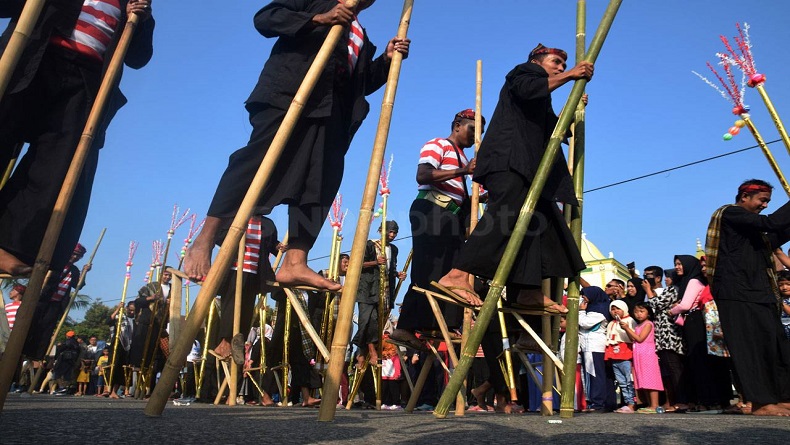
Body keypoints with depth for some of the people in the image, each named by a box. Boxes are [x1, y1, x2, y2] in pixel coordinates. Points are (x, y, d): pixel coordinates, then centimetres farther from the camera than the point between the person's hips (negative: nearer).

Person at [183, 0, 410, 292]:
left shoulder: (361, 38, 34)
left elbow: (361, 83, 27)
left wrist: (387, 60, 12)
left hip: (331, 110, 6)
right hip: (289, 94, -6)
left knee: (321, 181, -9)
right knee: (258, 162, -17)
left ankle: (294, 264, -13)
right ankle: (204, 240, -14)